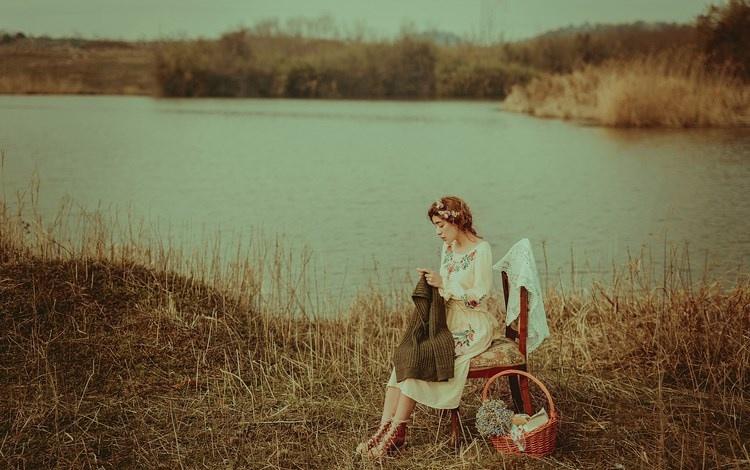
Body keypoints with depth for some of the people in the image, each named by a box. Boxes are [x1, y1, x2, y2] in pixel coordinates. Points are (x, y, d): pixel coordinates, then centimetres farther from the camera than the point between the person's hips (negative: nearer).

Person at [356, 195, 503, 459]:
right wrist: (432, 281, -1)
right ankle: (385, 429, -23)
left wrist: (444, 284, -18)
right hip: (448, 321, 7)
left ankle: (396, 433, -16)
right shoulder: (447, 248, 12)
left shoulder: (481, 250, -12)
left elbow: (480, 296, -16)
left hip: (472, 328, -7)